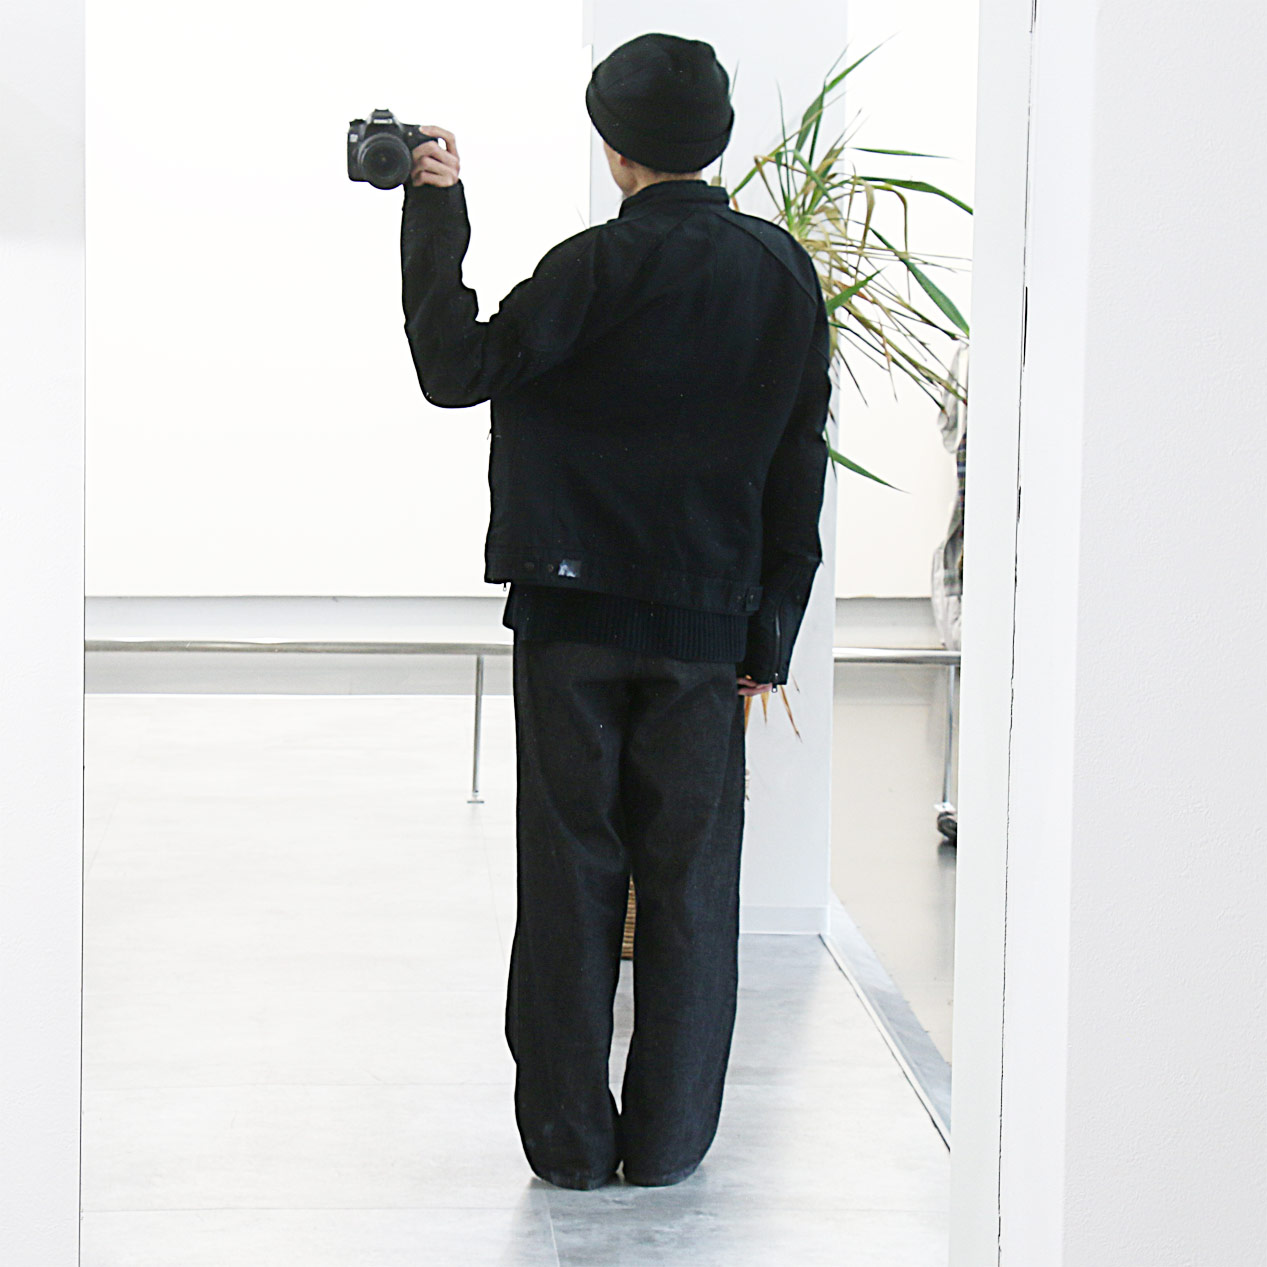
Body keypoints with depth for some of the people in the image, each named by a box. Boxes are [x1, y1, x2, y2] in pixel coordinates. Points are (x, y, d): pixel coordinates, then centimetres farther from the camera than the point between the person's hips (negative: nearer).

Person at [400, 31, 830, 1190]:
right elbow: (800, 465, 6)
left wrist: (435, 213, -4)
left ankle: (570, 1138, 10)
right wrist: (772, 633, 11)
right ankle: (667, 1141, 12)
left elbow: (456, 370, -10)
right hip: (709, 621, 3)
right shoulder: (784, 270, 3)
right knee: (690, 881, 9)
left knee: (571, 876, 5)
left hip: (575, 617, -3)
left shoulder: (598, 267, -11)